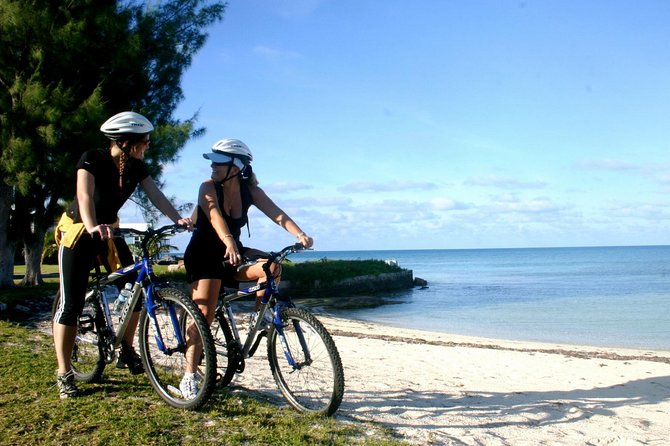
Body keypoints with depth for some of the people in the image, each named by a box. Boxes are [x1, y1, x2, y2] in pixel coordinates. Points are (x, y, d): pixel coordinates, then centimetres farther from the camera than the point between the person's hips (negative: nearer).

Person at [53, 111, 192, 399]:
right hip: (78, 233, -6)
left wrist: (177, 219, -33)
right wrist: (92, 226, -56)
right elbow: (84, 195, -37)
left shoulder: (136, 167, -5)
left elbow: (155, 195, -16)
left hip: (109, 232, 6)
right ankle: (64, 374, 3)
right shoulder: (93, 159, -22)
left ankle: (127, 351, 15)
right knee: (71, 304, -6)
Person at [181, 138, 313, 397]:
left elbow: (277, 214, -17)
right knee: (204, 313, -15)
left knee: (271, 267, -21)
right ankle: (189, 376, -8)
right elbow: (215, 216, -34)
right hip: (204, 257, -4)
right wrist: (229, 242, -54)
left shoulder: (250, 191, -5)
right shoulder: (209, 188, -15)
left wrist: (300, 235, -36)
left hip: (232, 256, 4)